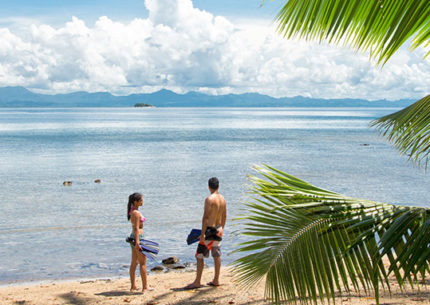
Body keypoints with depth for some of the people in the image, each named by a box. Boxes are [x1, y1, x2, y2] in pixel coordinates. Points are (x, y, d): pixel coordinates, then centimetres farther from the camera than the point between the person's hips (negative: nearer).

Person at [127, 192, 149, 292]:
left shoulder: (133, 211, 11)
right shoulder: (136, 213, -19)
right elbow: (136, 228, -23)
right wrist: (137, 242, -25)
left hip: (133, 236, 10)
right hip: (137, 237, -10)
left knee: (134, 263, 12)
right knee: (143, 263, -1)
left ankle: (133, 286, 16)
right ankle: (145, 286, 5)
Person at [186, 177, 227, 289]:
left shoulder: (209, 199, -17)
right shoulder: (222, 199, 7)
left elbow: (205, 217, -20)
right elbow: (224, 216, 14)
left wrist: (202, 233, -20)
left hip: (209, 230, -8)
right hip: (218, 229, 8)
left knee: (199, 256, -2)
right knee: (217, 255, 13)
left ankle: (197, 282, -1)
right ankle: (216, 280, 19)